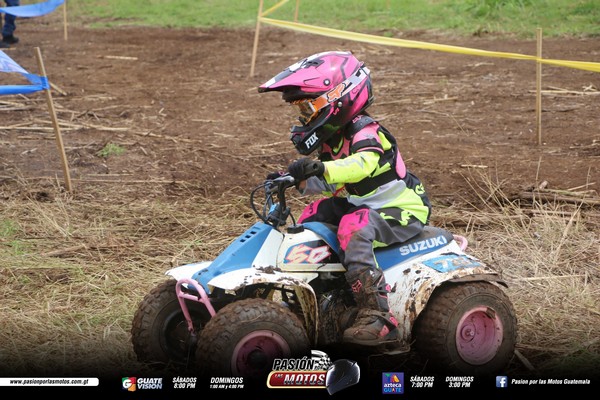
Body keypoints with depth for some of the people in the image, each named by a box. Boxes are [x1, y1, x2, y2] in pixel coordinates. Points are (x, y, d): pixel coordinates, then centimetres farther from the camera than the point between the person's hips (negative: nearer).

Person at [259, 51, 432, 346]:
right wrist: (297, 179, -1)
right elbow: (326, 184, 17)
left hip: (402, 211, -10)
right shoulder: (333, 138, 10)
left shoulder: (367, 133, -20)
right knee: (315, 213, 9)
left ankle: (377, 317, -42)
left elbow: (363, 164, -42)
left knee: (354, 228, -35)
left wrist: (321, 168, -56)